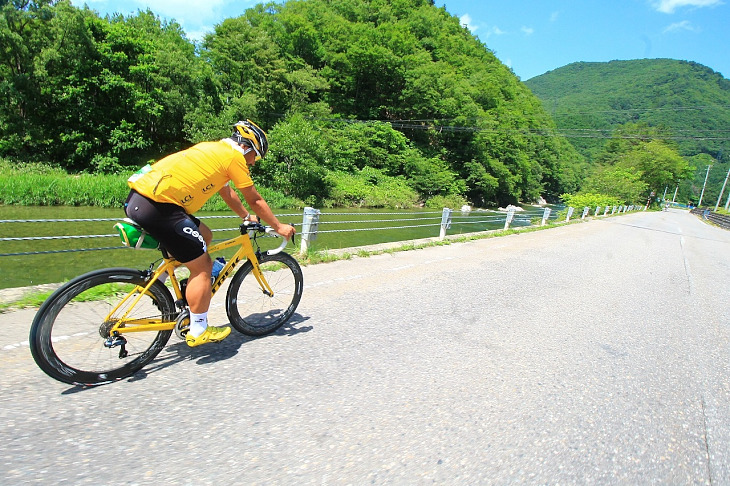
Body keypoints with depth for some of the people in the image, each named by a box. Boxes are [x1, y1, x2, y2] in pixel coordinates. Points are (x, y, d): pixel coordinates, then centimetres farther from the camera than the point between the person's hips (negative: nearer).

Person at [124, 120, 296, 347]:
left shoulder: (214, 149, 23)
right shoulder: (233, 156, -3)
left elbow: (226, 191, 35)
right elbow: (255, 200, 2)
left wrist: (247, 217, 44)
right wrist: (279, 227, 14)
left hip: (140, 197, 10)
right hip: (156, 205, -10)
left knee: (204, 236, 23)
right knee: (202, 267, -2)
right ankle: (198, 332, 8)